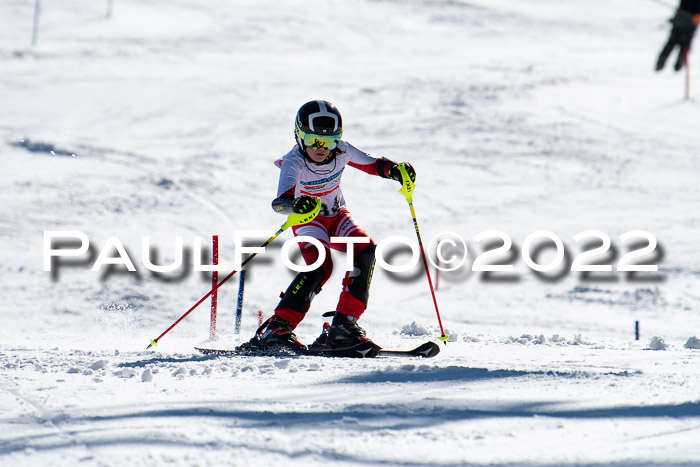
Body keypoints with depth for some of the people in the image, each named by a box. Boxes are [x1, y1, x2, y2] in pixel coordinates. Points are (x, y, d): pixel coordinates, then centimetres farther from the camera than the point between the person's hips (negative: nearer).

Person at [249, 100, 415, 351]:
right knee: (319, 265, -29)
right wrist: (296, 205, -67)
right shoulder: (294, 162, -30)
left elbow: (372, 164, -1)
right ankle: (278, 327, -25)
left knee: (365, 250, -21)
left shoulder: (341, 152, -18)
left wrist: (395, 171, -21)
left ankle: (344, 324, -17)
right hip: (307, 219, -5)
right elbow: (279, 202, -44)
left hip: (337, 216, 5)